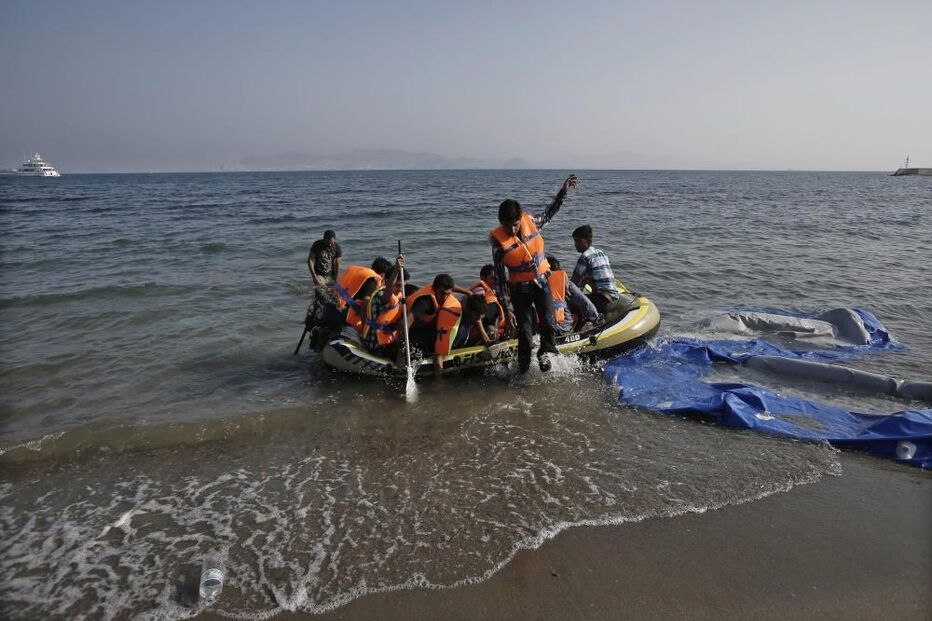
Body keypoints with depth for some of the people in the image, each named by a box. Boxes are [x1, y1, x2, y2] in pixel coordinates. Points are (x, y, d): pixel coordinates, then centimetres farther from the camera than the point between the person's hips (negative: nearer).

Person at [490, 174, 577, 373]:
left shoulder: (530, 222, -8)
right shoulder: (499, 242, -18)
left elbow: (549, 213, 17)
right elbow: (499, 278, -14)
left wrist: (563, 191, 13)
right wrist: (507, 308, -15)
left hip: (542, 281, 3)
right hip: (520, 288, -3)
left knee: (548, 322, -2)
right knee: (525, 330, 2)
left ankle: (544, 353, 25)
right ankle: (524, 365, 22)